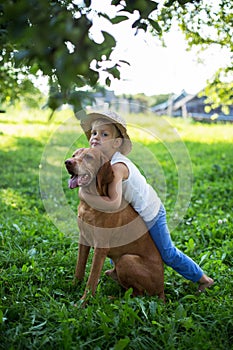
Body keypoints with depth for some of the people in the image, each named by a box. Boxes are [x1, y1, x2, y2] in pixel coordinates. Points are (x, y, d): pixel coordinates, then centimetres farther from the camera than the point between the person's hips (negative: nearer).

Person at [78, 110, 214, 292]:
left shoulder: (117, 167, -36)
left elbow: (113, 204, -46)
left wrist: (84, 193, -38)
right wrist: (78, 180, -14)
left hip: (150, 214, -8)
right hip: (136, 212, 8)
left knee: (168, 254, 8)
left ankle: (202, 277, 29)